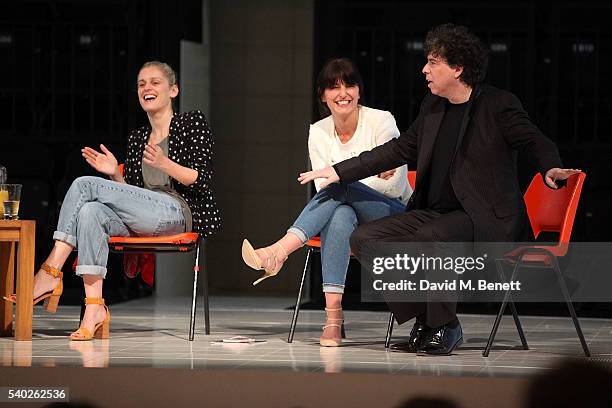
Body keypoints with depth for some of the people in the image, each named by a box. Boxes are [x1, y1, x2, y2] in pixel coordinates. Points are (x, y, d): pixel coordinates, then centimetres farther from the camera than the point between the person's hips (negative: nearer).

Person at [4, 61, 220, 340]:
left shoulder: (192, 123, 7)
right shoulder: (136, 138, 25)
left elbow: (202, 181, -4)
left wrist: (164, 163, -19)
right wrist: (115, 173, 4)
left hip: (179, 212, -6)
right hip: (142, 223, 6)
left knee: (85, 185, -19)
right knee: (90, 211, -30)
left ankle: (50, 273, -21)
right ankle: (94, 308, -40)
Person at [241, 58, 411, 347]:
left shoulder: (381, 122, -6)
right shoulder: (319, 132, 6)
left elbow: (396, 188, -9)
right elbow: (324, 191, 0)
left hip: (394, 214, -3)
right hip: (351, 217, 3)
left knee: (339, 187, -33)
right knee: (341, 215, -37)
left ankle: (277, 252, -47)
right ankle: (333, 317, -47)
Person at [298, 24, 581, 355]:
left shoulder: (499, 105, -6)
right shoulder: (432, 106, 14)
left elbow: (535, 143, -5)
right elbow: (400, 149, 22)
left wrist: (550, 169, -30)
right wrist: (339, 172, 19)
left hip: (484, 220, -8)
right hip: (432, 214, 8)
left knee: (430, 237, -38)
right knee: (364, 239, -10)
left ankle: (445, 327, -18)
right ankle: (423, 320, -4)